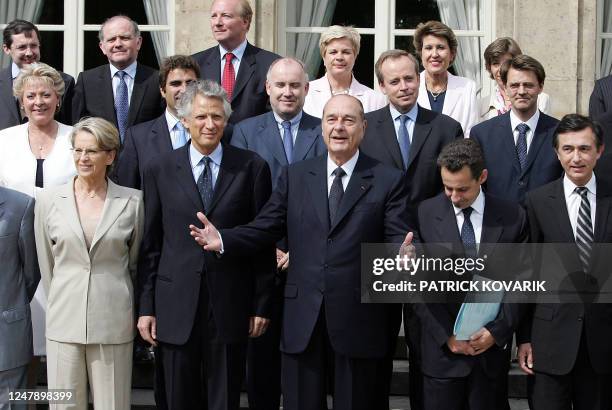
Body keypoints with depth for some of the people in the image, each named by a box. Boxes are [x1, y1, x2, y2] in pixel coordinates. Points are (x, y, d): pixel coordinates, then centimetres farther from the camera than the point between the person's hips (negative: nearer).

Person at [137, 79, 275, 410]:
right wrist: (146, 307, 3)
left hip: (230, 307, -1)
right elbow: (150, 244, 5)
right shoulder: (159, 170, 5)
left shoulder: (252, 167, 1)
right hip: (176, 307, 1)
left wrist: (261, 305, -1)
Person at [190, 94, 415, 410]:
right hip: (302, 318, 2)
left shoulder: (388, 180, 2)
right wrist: (223, 240, -9)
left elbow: (397, 239, -6)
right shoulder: (294, 176, 10)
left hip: (360, 319, -2)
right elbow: (264, 229, 7)